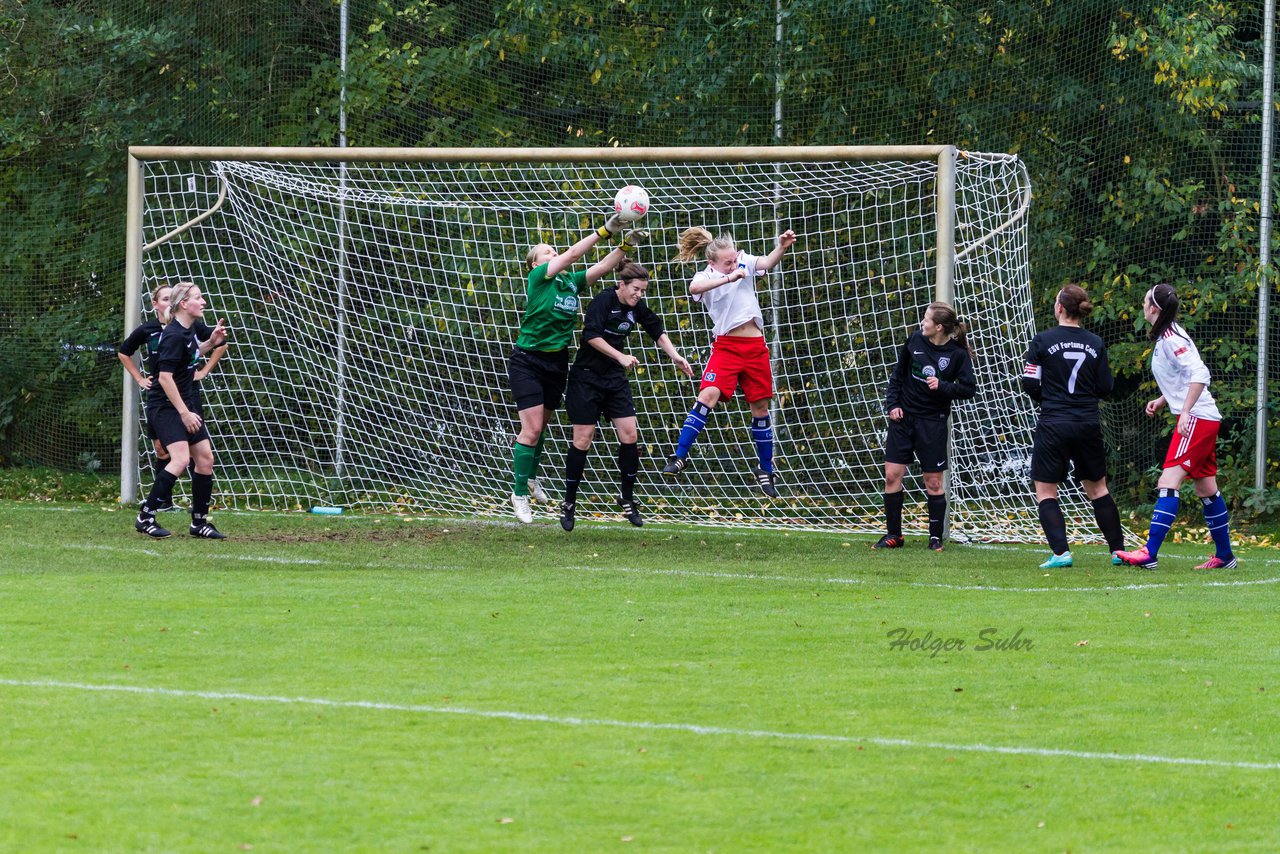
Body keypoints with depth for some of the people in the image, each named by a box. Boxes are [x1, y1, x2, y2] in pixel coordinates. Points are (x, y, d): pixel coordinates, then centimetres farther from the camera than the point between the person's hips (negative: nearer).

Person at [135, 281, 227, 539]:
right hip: (165, 406, -10)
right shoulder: (174, 336, -20)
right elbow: (165, 376, -22)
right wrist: (184, 413, -21)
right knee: (181, 458, -23)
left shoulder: (189, 330, 8)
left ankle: (199, 522, 17)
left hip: (185, 404, 10)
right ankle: (145, 517, -16)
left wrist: (211, 343, 11)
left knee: (205, 458, 8)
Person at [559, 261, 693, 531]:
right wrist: (621, 356, -28)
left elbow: (657, 331, 18)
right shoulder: (603, 301, -16)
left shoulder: (637, 308, 4)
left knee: (629, 436, -3)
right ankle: (568, 503, 8)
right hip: (587, 376, -6)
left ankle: (627, 498, 11)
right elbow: (591, 336, -25)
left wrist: (675, 357, 10)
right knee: (582, 440, -4)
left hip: (615, 378, 6)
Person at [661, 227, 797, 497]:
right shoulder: (706, 276, -6)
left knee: (760, 407, 9)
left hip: (755, 347, 3)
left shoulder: (744, 262, 3)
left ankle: (765, 470, 23)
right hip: (726, 346, -3)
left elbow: (767, 263, -15)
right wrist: (729, 278, -39)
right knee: (708, 395, -22)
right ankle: (679, 457, -18)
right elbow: (695, 287, -29)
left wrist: (781, 247, -36)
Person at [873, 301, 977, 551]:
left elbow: (969, 389, -8)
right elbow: (898, 374, 11)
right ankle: (893, 535, 10)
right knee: (892, 475, -1)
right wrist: (892, 404, 2)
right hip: (903, 417, 3)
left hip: (932, 423, -3)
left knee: (933, 481, 1)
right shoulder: (915, 341, 0)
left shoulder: (958, 354, -10)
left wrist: (942, 386, -22)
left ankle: (935, 537, 13)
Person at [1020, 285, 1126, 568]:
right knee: (1098, 489, 17)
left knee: (1045, 491, 4)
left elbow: (1030, 385, -7)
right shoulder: (1095, 344, 1)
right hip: (1088, 425, 4)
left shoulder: (1042, 341, -8)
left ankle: (1061, 552, -10)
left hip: (1053, 426, -4)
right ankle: (1118, 550, 18)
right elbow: (1105, 388, 3)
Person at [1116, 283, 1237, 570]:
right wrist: (1160, 402, 13)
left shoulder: (1172, 338, -14)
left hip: (1196, 418, -10)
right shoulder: (1162, 338, 15)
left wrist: (1185, 411, -26)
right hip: (1204, 420, 10)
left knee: (1168, 483, -16)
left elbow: (1200, 374, -23)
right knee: (1206, 489, 15)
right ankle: (1224, 556, 22)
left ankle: (1149, 553, -23)